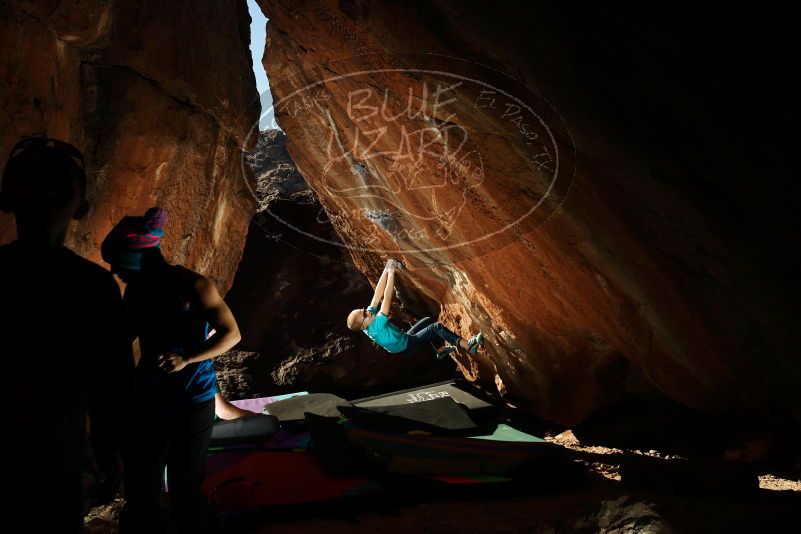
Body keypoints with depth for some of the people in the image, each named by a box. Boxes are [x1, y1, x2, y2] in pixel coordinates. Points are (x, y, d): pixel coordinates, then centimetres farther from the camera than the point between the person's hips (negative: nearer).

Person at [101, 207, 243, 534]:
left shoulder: (190, 286, -13)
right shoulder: (135, 290, 4)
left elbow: (231, 333, -14)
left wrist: (186, 359, -26)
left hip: (192, 400, -6)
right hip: (149, 399, 6)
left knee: (184, 486, 0)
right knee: (138, 483, 8)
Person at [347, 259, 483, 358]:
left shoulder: (368, 324, -14)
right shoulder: (376, 326, -38)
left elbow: (377, 295, -15)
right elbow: (387, 297, -40)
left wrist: (386, 269, -19)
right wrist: (391, 272, -37)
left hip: (404, 338, 9)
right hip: (407, 346, -9)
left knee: (428, 320, 16)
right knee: (436, 327, -16)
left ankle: (441, 350, 23)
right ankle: (469, 346, -13)